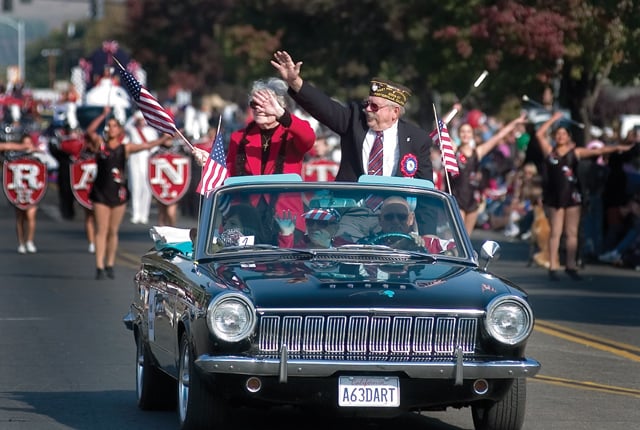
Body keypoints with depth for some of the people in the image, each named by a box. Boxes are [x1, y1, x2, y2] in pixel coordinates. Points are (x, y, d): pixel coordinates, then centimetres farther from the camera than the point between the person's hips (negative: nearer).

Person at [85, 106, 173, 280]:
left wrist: (164, 139, -13)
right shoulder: (100, 145, 2)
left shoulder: (125, 149, 5)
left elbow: (146, 145, -2)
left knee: (113, 231, 8)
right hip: (101, 192, -2)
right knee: (101, 230, -5)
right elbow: (90, 131, -14)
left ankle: (110, 265, 18)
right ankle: (100, 267, -7)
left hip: (118, 192, 2)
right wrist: (104, 115, -19)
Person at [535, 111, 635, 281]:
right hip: (555, 197, 0)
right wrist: (553, 119, 1)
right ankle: (553, 267, 2)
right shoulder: (549, 151, 5)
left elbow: (597, 151, 0)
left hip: (572, 195, 0)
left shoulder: (575, 152, 5)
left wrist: (617, 148, -8)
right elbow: (539, 134, -1)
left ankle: (571, 266, 6)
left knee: (572, 233, 2)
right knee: (555, 233, 1)